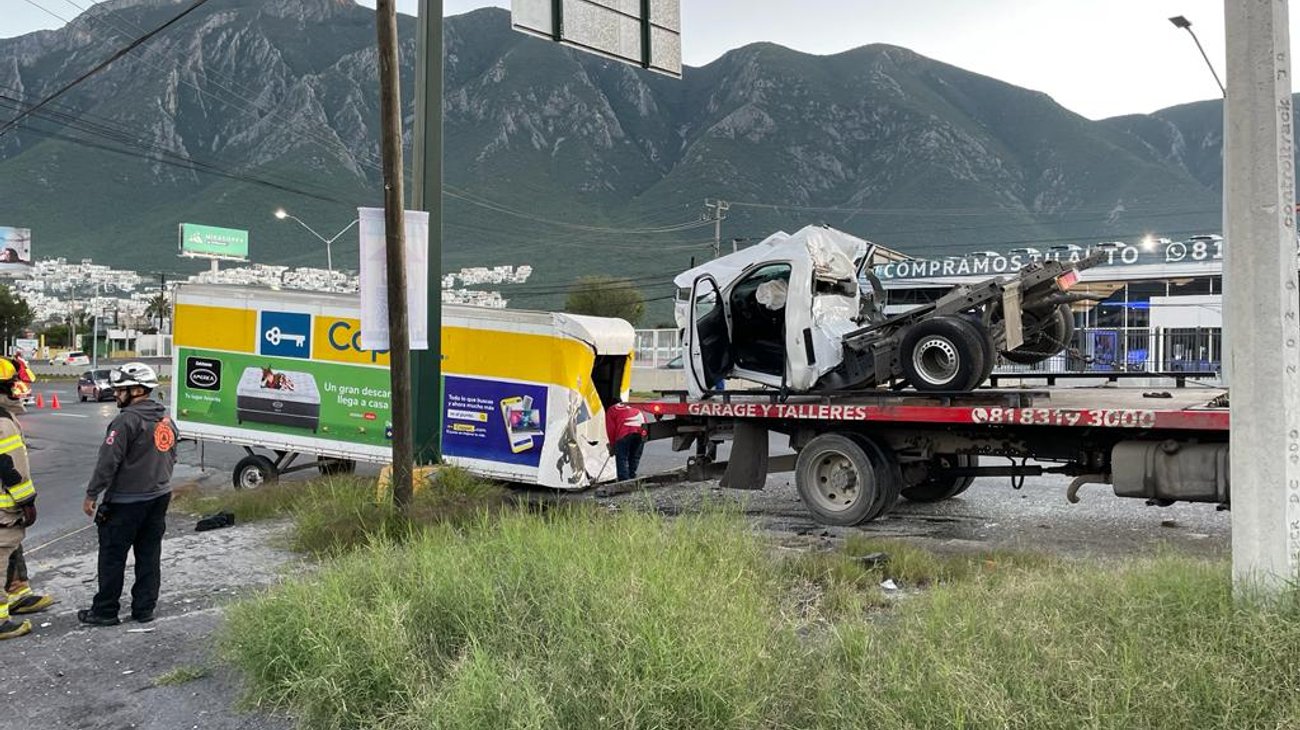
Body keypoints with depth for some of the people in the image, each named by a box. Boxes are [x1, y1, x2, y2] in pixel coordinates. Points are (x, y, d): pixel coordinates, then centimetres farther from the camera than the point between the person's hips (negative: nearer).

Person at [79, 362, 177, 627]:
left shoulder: (127, 420, -18)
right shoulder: (167, 419, 9)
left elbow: (108, 461, -18)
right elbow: (172, 457, 17)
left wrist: (91, 494, -11)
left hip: (126, 501, -8)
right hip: (160, 496, 8)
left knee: (112, 556, 4)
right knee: (149, 555, 12)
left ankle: (105, 611, 11)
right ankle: (144, 608, 17)